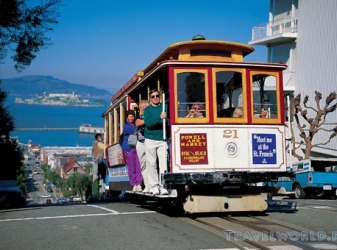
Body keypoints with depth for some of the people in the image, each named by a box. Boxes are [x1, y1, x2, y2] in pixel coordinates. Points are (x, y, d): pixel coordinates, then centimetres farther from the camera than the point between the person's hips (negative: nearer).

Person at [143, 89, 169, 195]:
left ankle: (163, 186, -4)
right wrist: (160, 117, -24)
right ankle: (154, 186, 8)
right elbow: (148, 123, -11)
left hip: (162, 139, 1)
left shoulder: (165, 107, 10)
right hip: (150, 140, 0)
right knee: (151, 164, 1)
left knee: (163, 163, -6)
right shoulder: (147, 109, 6)